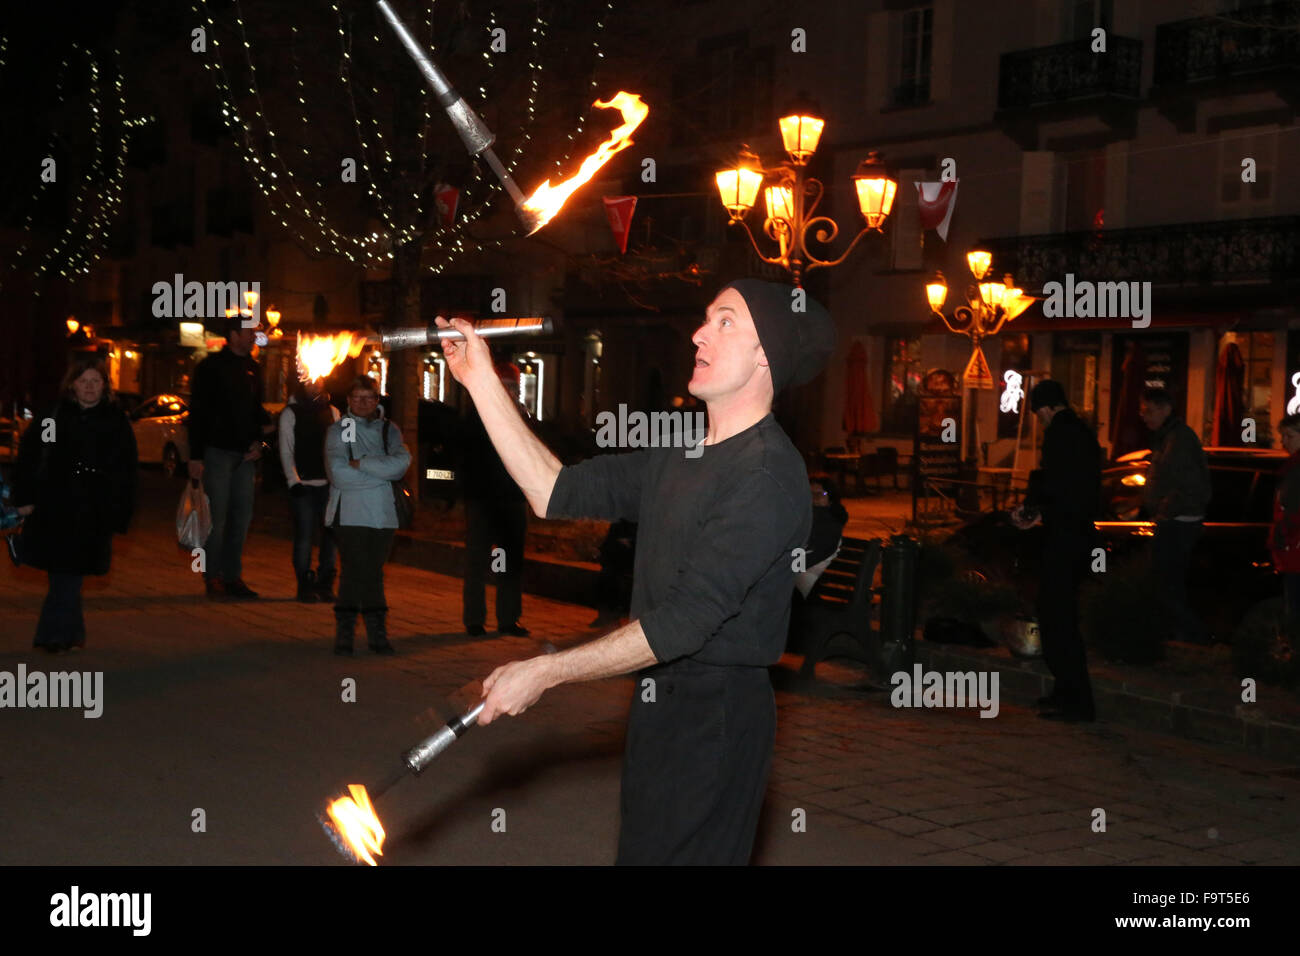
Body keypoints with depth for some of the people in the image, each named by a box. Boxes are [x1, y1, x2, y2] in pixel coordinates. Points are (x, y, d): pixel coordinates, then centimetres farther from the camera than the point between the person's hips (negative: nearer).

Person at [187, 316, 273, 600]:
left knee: (242, 515, 7)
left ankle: (232, 576, 15)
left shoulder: (253, 369, 14)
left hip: (245, 453, 6)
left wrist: (258, 440, 4)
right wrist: (195, 456, -11)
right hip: (218, 451, -6)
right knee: (217, 515, -5)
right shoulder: (211, 367, -4)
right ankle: (212, 577, 3)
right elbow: (197, 413, -6)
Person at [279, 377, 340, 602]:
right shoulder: (290, 413, 4)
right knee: (304, 536, -4)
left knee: (330, 533, 1)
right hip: (303, 484, -3)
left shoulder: (332, 411, 14)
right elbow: (286, 451, 1)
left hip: (329, 483, 3)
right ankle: (305, 585, 5)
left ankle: (325, 583, 12)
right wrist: (293, 481, -9)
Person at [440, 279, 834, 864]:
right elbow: (556, 493, 10)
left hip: (718, 715, -8)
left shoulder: (768, 474, -17)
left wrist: (545, 672, -22)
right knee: (638, 851, 15)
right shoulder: (678, 462, 13)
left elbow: (688, 619, -23)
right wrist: (481, 379, 8)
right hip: (658, 704, 9)